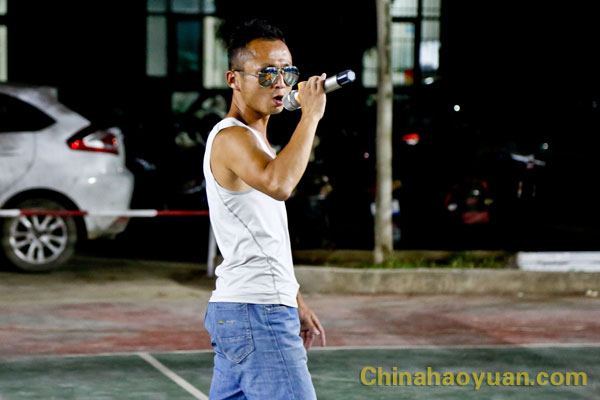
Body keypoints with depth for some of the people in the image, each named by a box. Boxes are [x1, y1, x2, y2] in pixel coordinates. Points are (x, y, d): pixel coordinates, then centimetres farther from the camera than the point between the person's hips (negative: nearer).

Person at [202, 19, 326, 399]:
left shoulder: (254, 139, 21)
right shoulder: (231, 138, -12)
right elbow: (278, 184, -34)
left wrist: (294, 301, 27)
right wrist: (310, 115, -25)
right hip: (256, 314, -10)